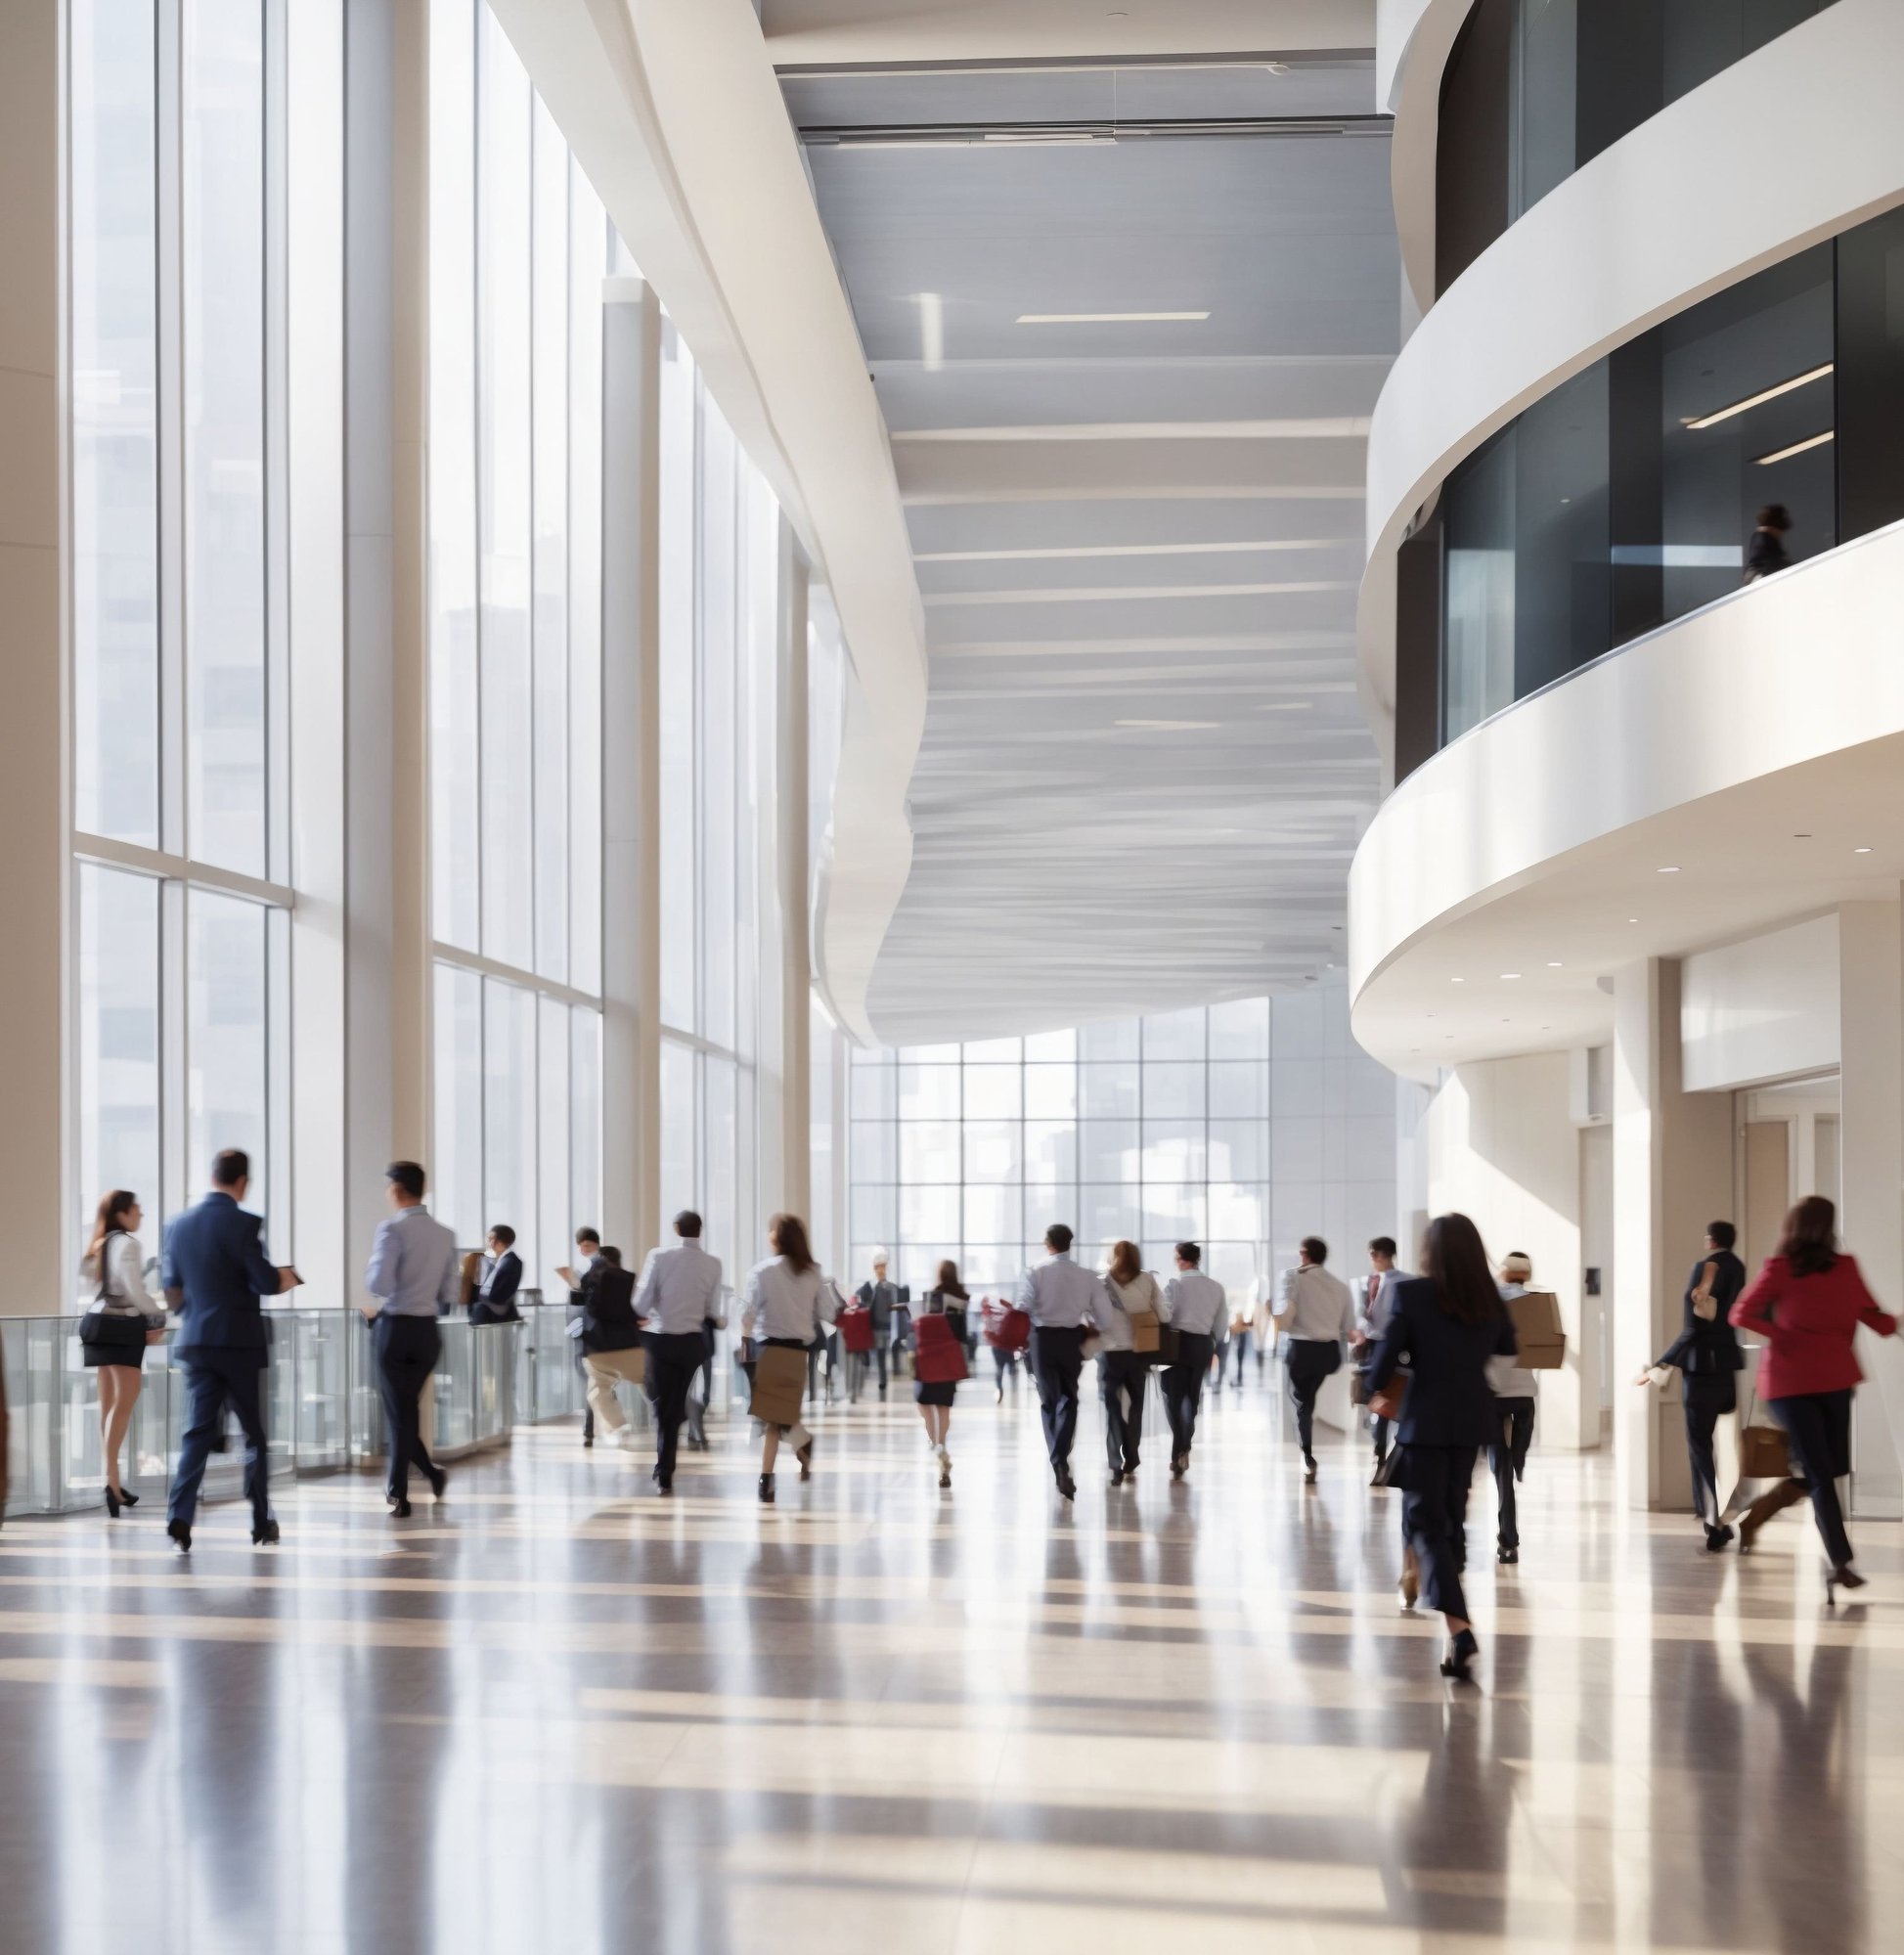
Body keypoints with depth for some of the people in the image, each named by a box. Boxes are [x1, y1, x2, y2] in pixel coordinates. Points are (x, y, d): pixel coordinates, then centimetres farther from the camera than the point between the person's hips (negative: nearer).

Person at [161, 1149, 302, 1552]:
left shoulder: (179, 1224, 6)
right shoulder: (243, 1224, -13)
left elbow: (172, 1285, 14)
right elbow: (267, 1283, -16)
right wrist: (287, 1277, 6)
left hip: (196, 1342, 5)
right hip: (241, 1342, -5)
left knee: (198, 1431, 4)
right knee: (257, 1433, 9)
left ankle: (180, 1516, -13)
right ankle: (261, 1524, 15)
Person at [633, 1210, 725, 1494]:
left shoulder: (659, 1257, -11)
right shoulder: (713, 1264, -5)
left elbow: (641, 1302, -11)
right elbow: (712, 1311, 0)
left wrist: (646, 1315, 12)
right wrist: (720, 1321, 23)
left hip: (660, 1338, -2)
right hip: (692, 1341, 2)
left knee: (662, 1406, 10)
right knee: (676, 1407, 14)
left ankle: (664, 1472, 4)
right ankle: (664, 1473, 17)